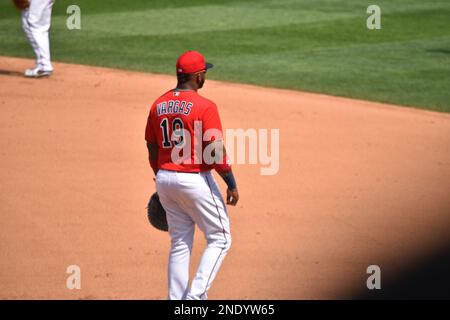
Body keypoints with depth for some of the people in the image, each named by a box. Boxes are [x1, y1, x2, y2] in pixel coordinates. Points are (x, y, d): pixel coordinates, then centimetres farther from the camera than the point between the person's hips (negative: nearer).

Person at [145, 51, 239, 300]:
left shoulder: (158, 106, 5)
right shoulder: (205, 107, -15)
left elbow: (152, 149, 11)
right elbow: (216, 152, -17)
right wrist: (232, 184, -8)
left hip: (165, 178, 6)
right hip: (195, 180, -6)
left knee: (179, 244, 15)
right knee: (220, 239, 6)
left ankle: (177, 298, 14)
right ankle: (196, 295, -7)